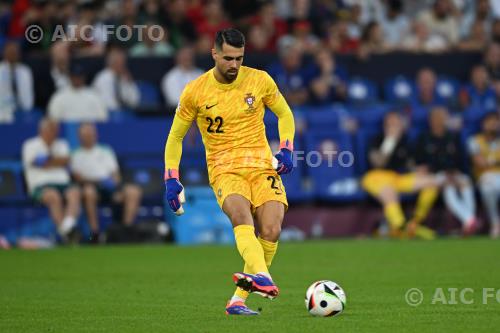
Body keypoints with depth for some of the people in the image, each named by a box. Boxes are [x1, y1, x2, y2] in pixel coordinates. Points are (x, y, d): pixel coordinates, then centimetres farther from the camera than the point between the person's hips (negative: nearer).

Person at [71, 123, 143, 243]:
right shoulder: (76, 155, 17)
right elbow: (77, 176, 1)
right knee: (88, 192, -41)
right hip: (92, 185, -3)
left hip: (110, 185, 3)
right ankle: (95, 232, -37)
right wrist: (94, 182, -15)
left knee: (134, 191, -25)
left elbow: (115, 173, 17)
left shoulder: (105, 152, 27)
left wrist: (118, 190, -4)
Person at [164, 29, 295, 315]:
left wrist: (286, 150, 0)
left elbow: (284, 114, 16)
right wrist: (172, 180, 3)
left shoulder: (259, 80, 0)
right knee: (241, 217, -33)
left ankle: (239, 299, -5)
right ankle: (263, 278, -57)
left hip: (262, 165, 2)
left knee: (271, 232, -17)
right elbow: (175, 136, 9)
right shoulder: (195, 92, -3)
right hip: (224, 170, -2)